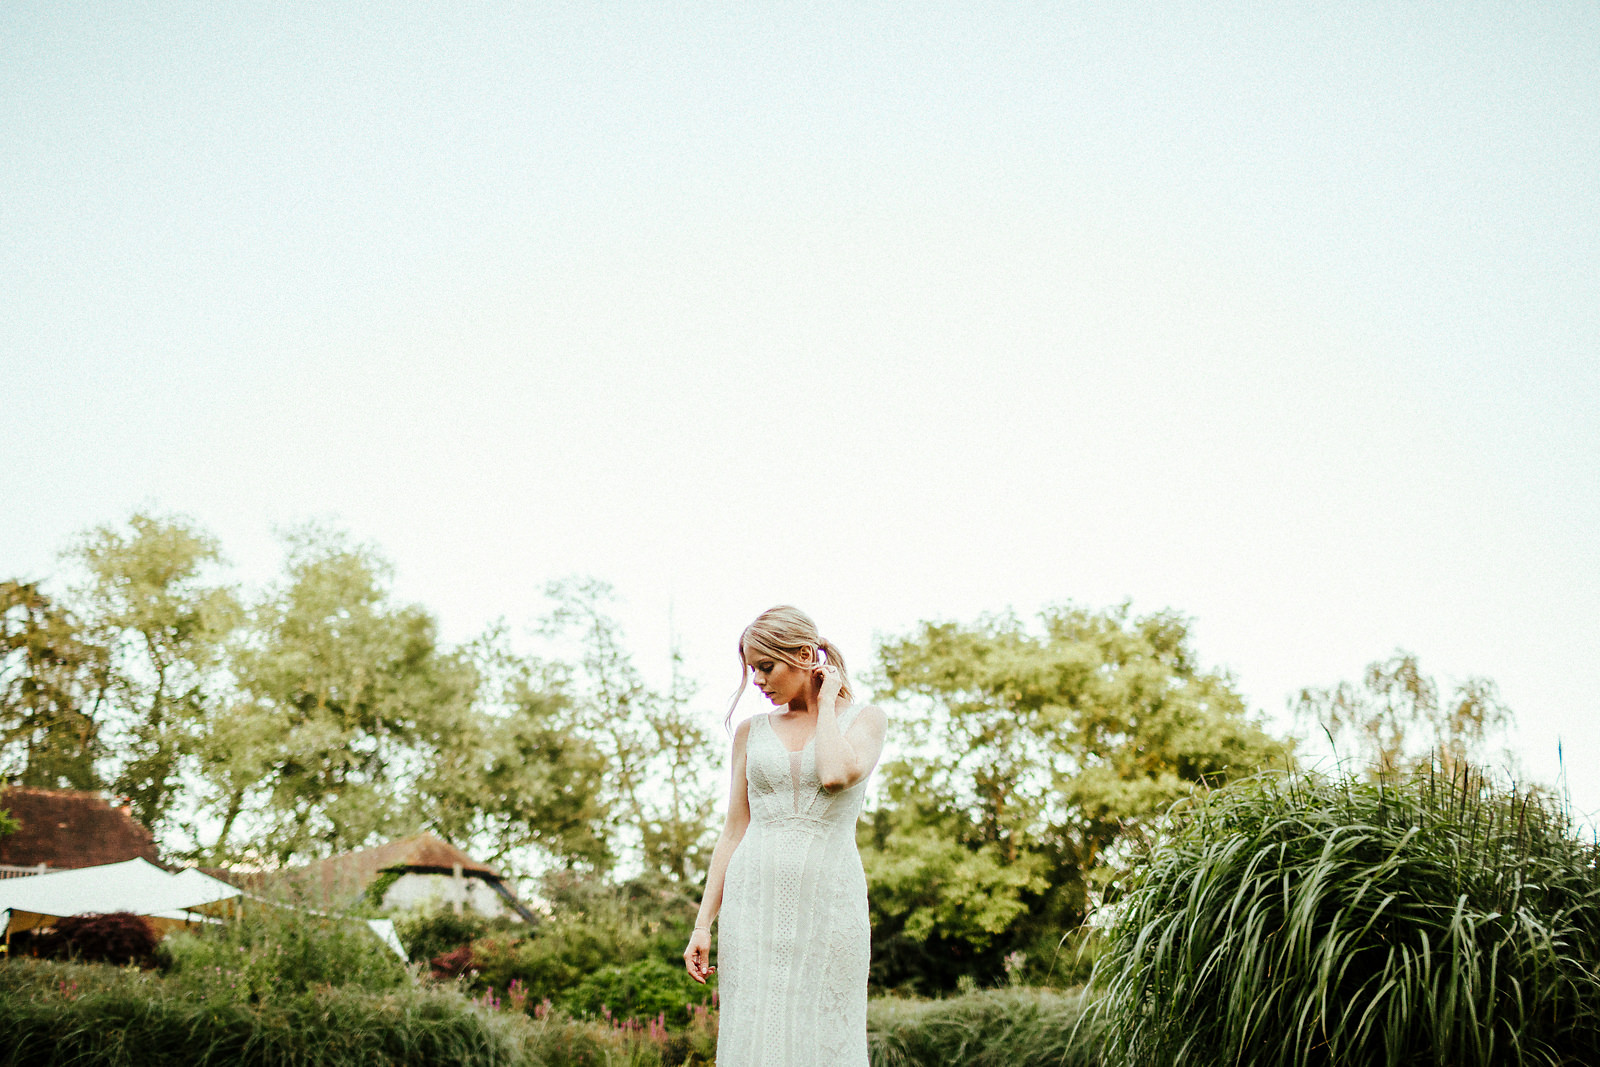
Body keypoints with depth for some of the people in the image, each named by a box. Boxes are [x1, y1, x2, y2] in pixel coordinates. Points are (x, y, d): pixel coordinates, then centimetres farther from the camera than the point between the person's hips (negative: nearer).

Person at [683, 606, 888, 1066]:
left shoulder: (865, 718, 3)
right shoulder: (751, 731, 11)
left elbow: (836, 774, -19)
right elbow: (734, 831, 11)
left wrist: (827, 702, -4)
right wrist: (702, 924, 6)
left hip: (827, 905, -2)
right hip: (755, 906, 2)